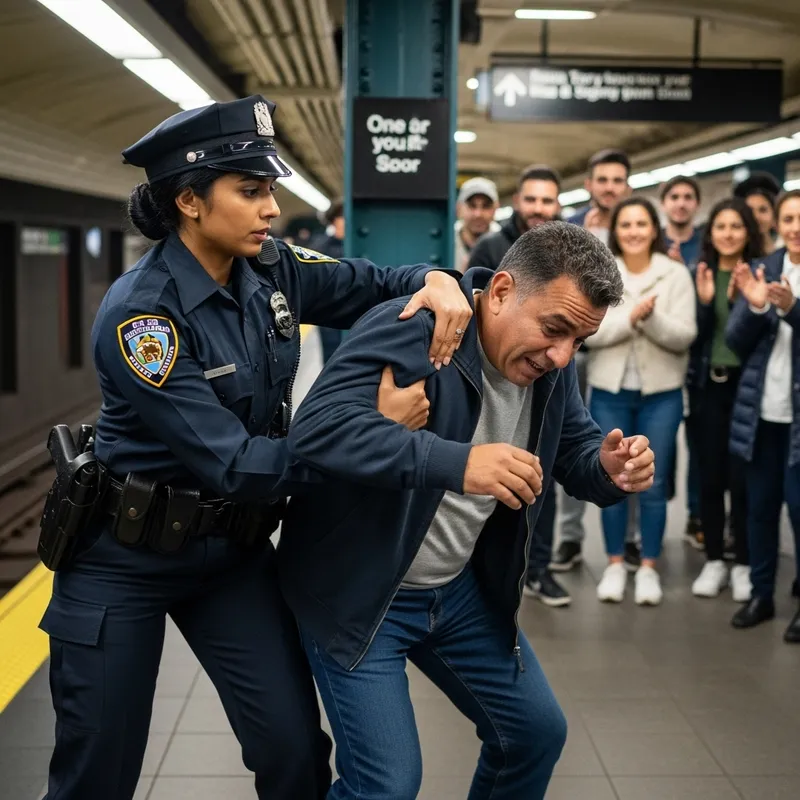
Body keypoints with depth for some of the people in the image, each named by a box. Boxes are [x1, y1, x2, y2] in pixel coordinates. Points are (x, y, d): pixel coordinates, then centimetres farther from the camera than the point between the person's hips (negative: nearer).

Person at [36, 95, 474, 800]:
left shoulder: (271, 272, -5)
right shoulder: (139, 315, -24)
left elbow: (370, 284, 6)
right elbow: (232, 463, -27)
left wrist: (436, 281, -18)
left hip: (236, 548, 5)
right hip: (126, 557, -5)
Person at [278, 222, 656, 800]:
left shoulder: (550, 366, -4)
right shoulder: (411, 328, -27)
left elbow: (575, 450, 8)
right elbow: (315, 428, -39)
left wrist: (608, 468, -18)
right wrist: (456, 463, -49)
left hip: (462, 588, 7)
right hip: (359, 591, -7)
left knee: (537, 733, 15)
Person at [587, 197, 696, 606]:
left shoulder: (676, 274, -2)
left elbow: (684, 336, -9)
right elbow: (589, 332, -11)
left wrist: (651, 317, -25)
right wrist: (631, 317, -22)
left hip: (661, 392, 0)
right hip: (610, 391, 1)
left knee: (653, 483, 5)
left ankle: (648, 567, 17)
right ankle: (614, 564, 21)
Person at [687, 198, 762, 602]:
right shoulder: (699, 275, 5)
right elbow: (692, 337, 2)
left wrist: (739, 301, -23)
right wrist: (704, 301, -14)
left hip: (746, 386, -3)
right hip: (708, 386, 3)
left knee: (742, 478, -1)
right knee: (709, 477, 7)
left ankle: (743, 564, 11)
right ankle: (714, 560, 18)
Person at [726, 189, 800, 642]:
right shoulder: (762, 269, 5)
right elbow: (736, 343, 2)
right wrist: (754, 306, -16)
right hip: (761, 410, 4)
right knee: (760, 504, 11)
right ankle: (762, 594, 24)